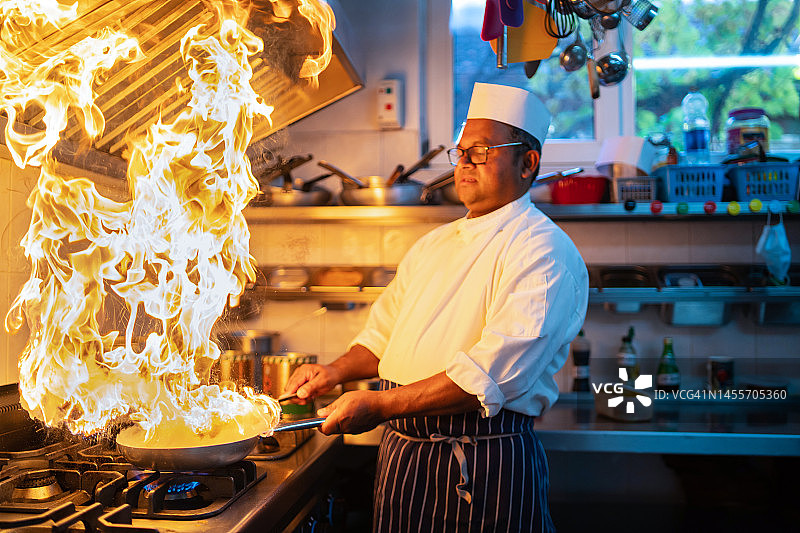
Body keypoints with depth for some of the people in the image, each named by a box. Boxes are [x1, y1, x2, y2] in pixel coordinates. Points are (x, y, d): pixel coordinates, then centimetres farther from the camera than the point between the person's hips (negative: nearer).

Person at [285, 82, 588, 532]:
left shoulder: (544, 251, -13)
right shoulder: (435, 244, 12)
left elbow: (493, 374, -24)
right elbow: (385, 334, 20)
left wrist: (380, 405, -24)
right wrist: (338, 372, 2)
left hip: (487, 464, -6)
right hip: (403, 455, 7)